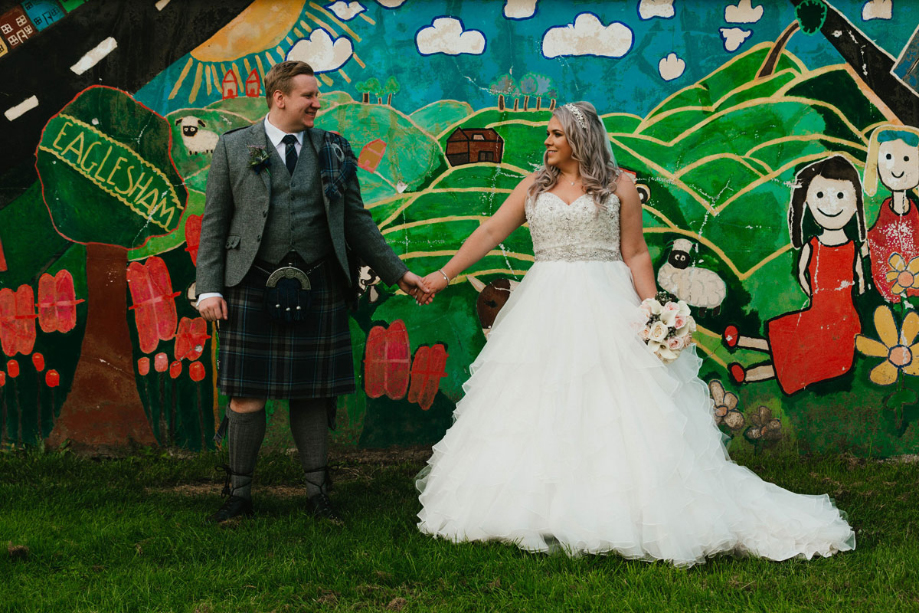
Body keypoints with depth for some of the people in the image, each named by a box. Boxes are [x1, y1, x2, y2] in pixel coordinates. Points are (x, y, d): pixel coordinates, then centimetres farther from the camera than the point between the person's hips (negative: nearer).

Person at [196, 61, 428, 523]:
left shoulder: (333, 150, 11)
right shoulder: (234, 147, 5)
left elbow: (357, 221, 14)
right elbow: (214, 223, 3)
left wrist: (398, 273, 11)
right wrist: (209, 289, -5)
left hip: (317, 289, 2)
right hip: (253, 288, -2)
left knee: (312, 394, 8)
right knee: (246, 395, 1)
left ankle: (317, 492, 19)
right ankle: (239, 493, 15)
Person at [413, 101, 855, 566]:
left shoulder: (618, 186, 4)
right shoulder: (533, 188, 12)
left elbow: (635, 254, 1)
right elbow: (489, 233, 7)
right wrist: (445, 274, -2)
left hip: (606, 310, -3)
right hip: (547, 312, 3)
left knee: (616, 407, -7)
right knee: (539, 416, 1)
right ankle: (538, 514, 7)